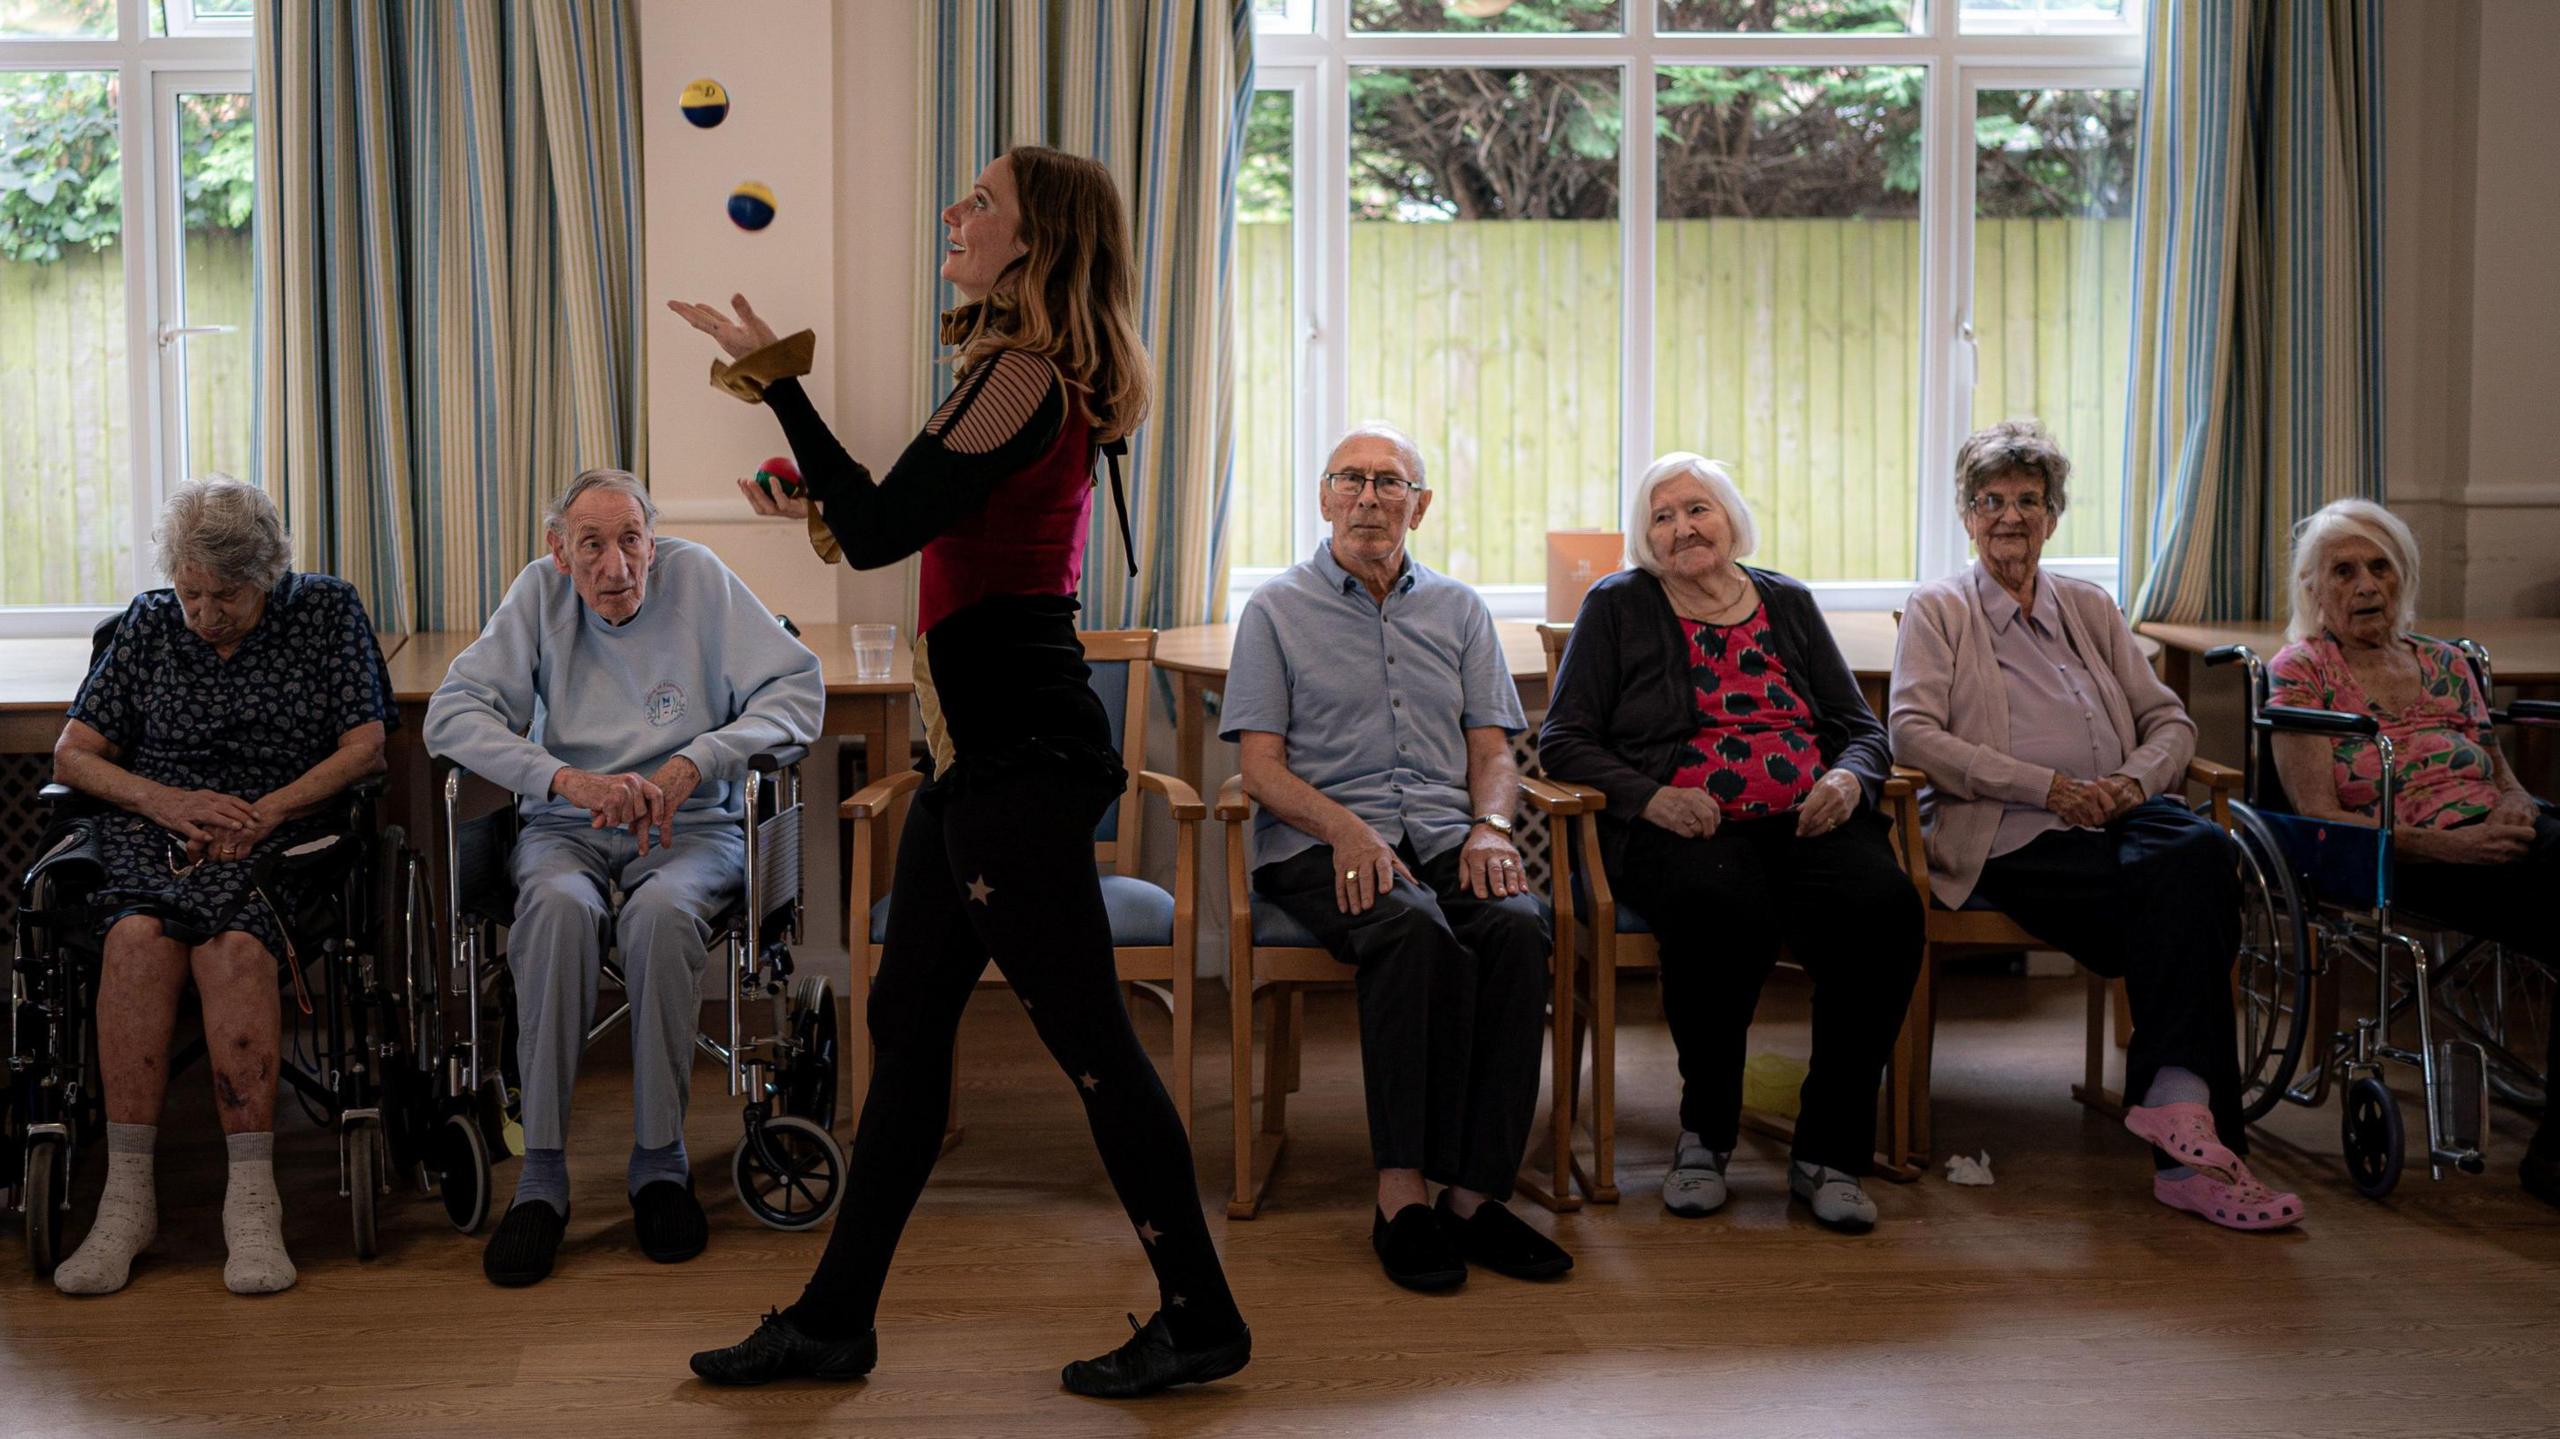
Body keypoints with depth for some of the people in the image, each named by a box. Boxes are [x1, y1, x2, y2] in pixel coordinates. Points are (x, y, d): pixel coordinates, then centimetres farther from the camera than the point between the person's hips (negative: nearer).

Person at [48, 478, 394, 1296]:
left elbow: (365, 747, 3)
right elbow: (73, 754, 13)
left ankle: (252, 1197, -35)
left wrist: (263, 812, -11)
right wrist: (165, 801, -7)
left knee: (231, 946, -36)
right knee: (141, 935, -33)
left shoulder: (327, 611, 9)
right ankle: (126, 1195, -32)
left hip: (280, 833, -2)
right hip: (153, 829, 2)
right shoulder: (150, 622, 16)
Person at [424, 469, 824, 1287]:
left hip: (690, 825, -1)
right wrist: (568, 778, -22)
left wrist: (693, 762, -21)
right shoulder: (540, 592, 3)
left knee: (661, 912, -35)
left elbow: (798, 689, -7)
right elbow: (452, 714, -6)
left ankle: (660, 1163, -20)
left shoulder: (697, 577, -2)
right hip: (566, 828, 1)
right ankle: (542, 1174, -27)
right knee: (558, 907, -33)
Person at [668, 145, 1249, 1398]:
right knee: (906, 1021, 13)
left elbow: (880, 531, -17)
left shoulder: (1025, 378, -15)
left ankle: (1200, 1318, 13)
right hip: (987, 746, 10)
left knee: (1085, 1035, -1)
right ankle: (834, 1320, 23)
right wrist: (826, 512, 21)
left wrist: (776, 378, -11)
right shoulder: (1020, 373, 16)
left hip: (1021, 754, -10)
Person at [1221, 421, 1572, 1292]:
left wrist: (1490, 826, -8)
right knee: (1416, 932, -36)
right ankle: (1403, 1194, -32)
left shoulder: (1458, 610, 20)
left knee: (1518, 929, -30)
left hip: (1446, 836, 3)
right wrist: (1345, 828, -17)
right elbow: (1260, 765, 1)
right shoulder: (1277, 610, 10)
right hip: (1321, 843, -3)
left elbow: (1492, 749, 15)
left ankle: (1476, 1193, -26)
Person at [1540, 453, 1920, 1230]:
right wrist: (1648, 796, -12)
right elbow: (1563, 739, 6)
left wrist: (1848, 779, -4)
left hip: (1804, 818, 3)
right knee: (1725, 914, -38)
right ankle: (1705, 1137, -14)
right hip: (1682, 825, -3)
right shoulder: (1617, 607, 13)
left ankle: (1828, 1153, -16)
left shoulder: (1788, 603, 22)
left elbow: (1863, 728, 20)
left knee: (1886, 910, -30)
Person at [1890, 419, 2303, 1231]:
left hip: (2119, 820, 4)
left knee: (2201, 847, -31)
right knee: (2183, 894, -30)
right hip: (2014, 840, -4)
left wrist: (2134, 780, -6)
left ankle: (2177, 1099, -34)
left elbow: (2170, 722, 18)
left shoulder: (2092, 610, 25)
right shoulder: (1938, 613, 11)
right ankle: (2193, 1135, -29)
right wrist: (2050, 787, -13)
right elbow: (1912, 735, -5)